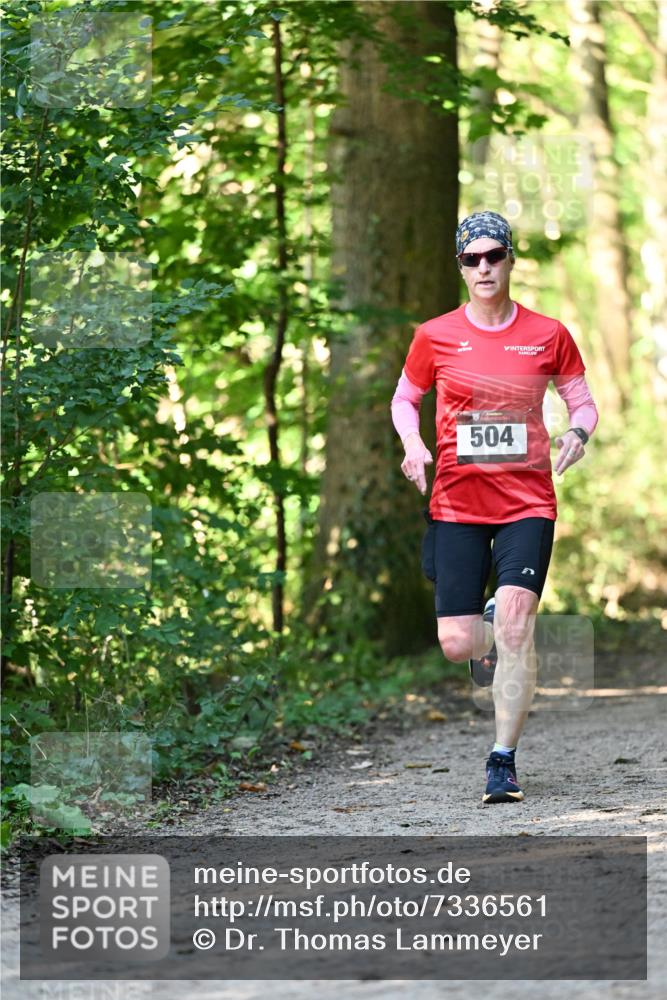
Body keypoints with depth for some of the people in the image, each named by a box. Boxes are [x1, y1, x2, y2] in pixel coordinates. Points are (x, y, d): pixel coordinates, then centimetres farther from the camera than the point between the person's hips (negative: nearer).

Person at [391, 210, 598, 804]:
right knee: (456, 644, -3)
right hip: (457, 503, 1)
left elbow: (583, 403, 12)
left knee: (515, 620, -20)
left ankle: (504, 761, -9)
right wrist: (413, 445, -4)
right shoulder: (435, 336, 3)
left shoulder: (548, 335, 2)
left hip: (528, 502, -1)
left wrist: (579, 433, -11)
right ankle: (492, 639, 37)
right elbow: (404, 399, 16)